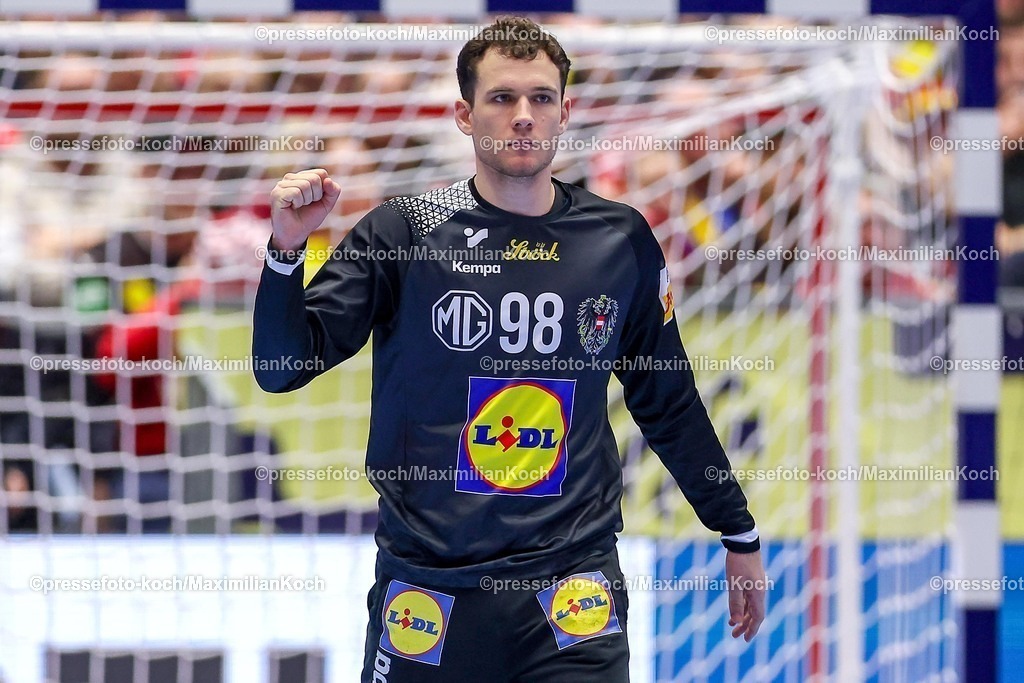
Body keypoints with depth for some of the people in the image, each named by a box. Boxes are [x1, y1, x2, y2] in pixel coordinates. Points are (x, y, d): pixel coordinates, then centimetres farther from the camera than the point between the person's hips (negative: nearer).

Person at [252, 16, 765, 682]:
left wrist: (739, 534, 20)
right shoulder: (402, 233, -2)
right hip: (431, 592, -1)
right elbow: (282, 368, -5)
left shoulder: (622, 241, 5)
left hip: (575, 595, 1)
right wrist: (286, 250, -20)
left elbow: (668, 404, 16)